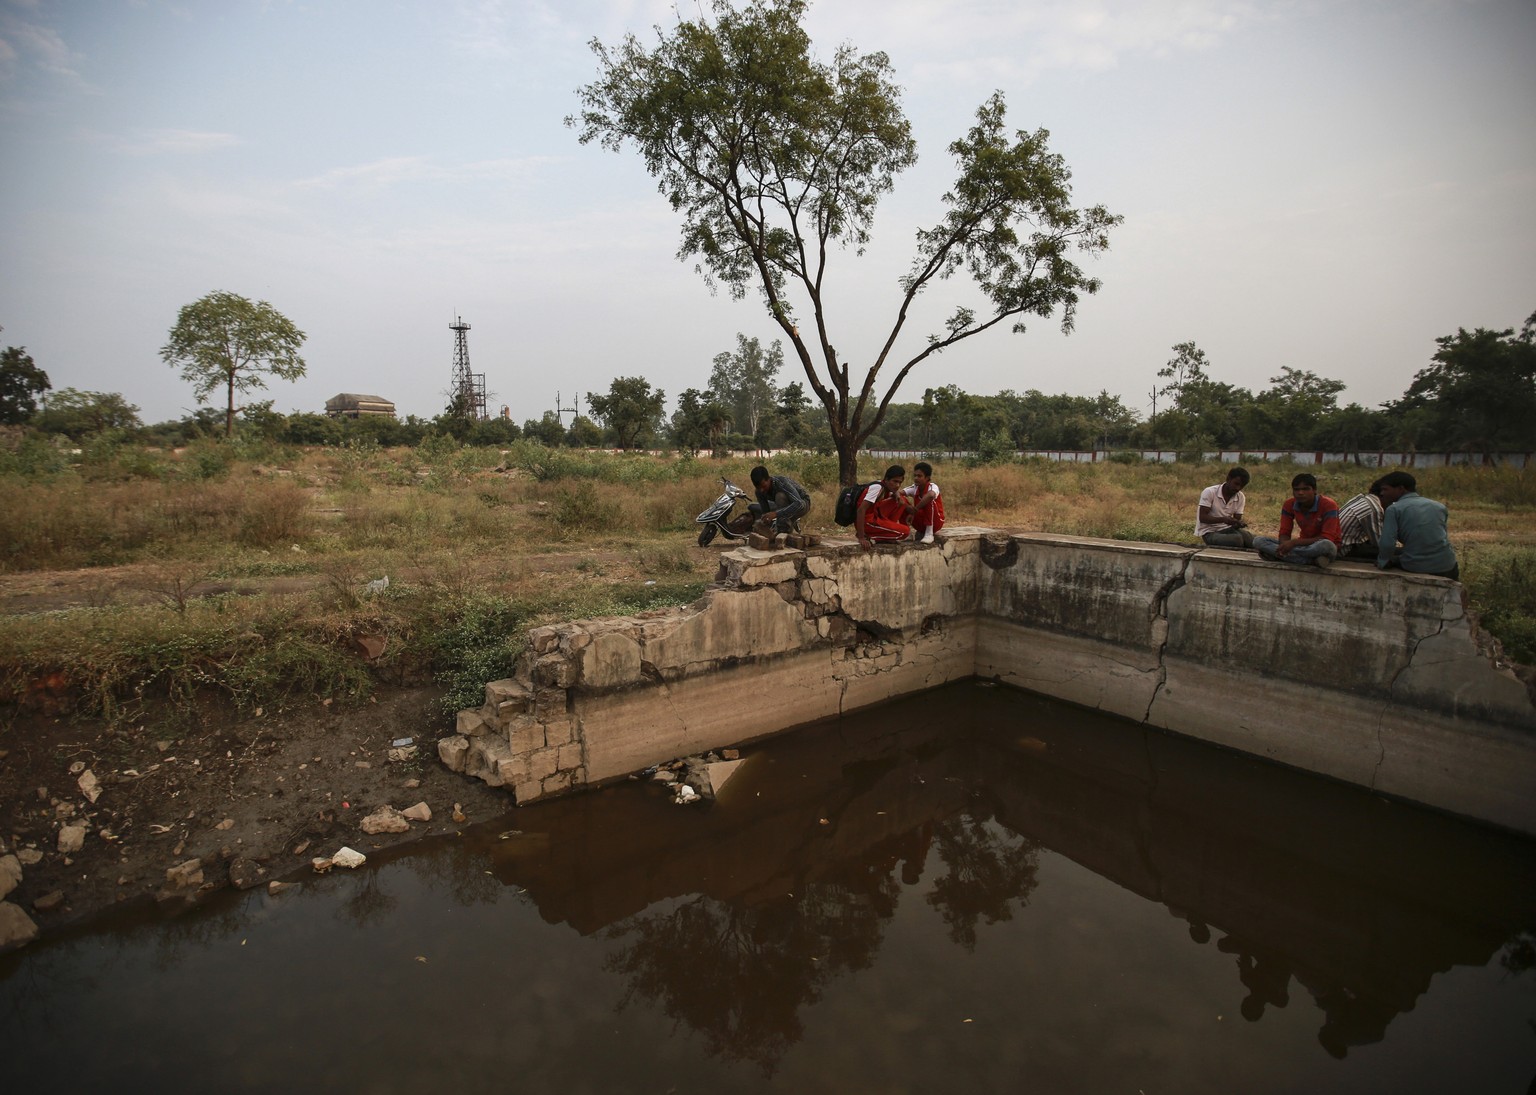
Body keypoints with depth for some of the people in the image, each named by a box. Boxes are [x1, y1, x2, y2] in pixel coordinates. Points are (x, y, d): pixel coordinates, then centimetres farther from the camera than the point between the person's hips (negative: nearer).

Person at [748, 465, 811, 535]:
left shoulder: (782, 483, -35)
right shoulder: (759, 491, -17)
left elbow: (799, 504, -46)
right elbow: (765, 512, -13)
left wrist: (776, 513, -54)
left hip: (802, 503, -7)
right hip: (785, 506, 7)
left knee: (780, 496, -36)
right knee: (751, 507, -1)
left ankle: (785, 527, -19)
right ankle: (790, 522, 1)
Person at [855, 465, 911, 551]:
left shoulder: (887, 488, 5)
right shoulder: (877, 488, -20)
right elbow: (861, 510, -29)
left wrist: (896, 493, -1)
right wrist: (861, 538, -32)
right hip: (866, 521, -9)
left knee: (901, 502, 9)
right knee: (905, 531, -14)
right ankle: (868, 537, -9)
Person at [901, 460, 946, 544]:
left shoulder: (933, 486, -20)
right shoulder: (914, 488, -4)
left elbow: (931, 495, -45)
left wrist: (915, 510, -39)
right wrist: (907, 507, -37)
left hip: (935, 522, -5)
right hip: (920, 522, 5)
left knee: (929, 500, -31)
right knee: (901, 499, -14)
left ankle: (929, 533, -22)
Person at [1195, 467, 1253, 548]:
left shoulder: (1241, 497, 2)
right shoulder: (1209, 492, -13)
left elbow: (1237, 519, 3)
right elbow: (1202, 517, -17)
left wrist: (1239, 523, -22)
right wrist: (1223, 519, -32)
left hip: (1227, 529, 5)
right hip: (1209, 532, -5)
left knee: (1249, 537, -26)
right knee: (1237, 539, -32)